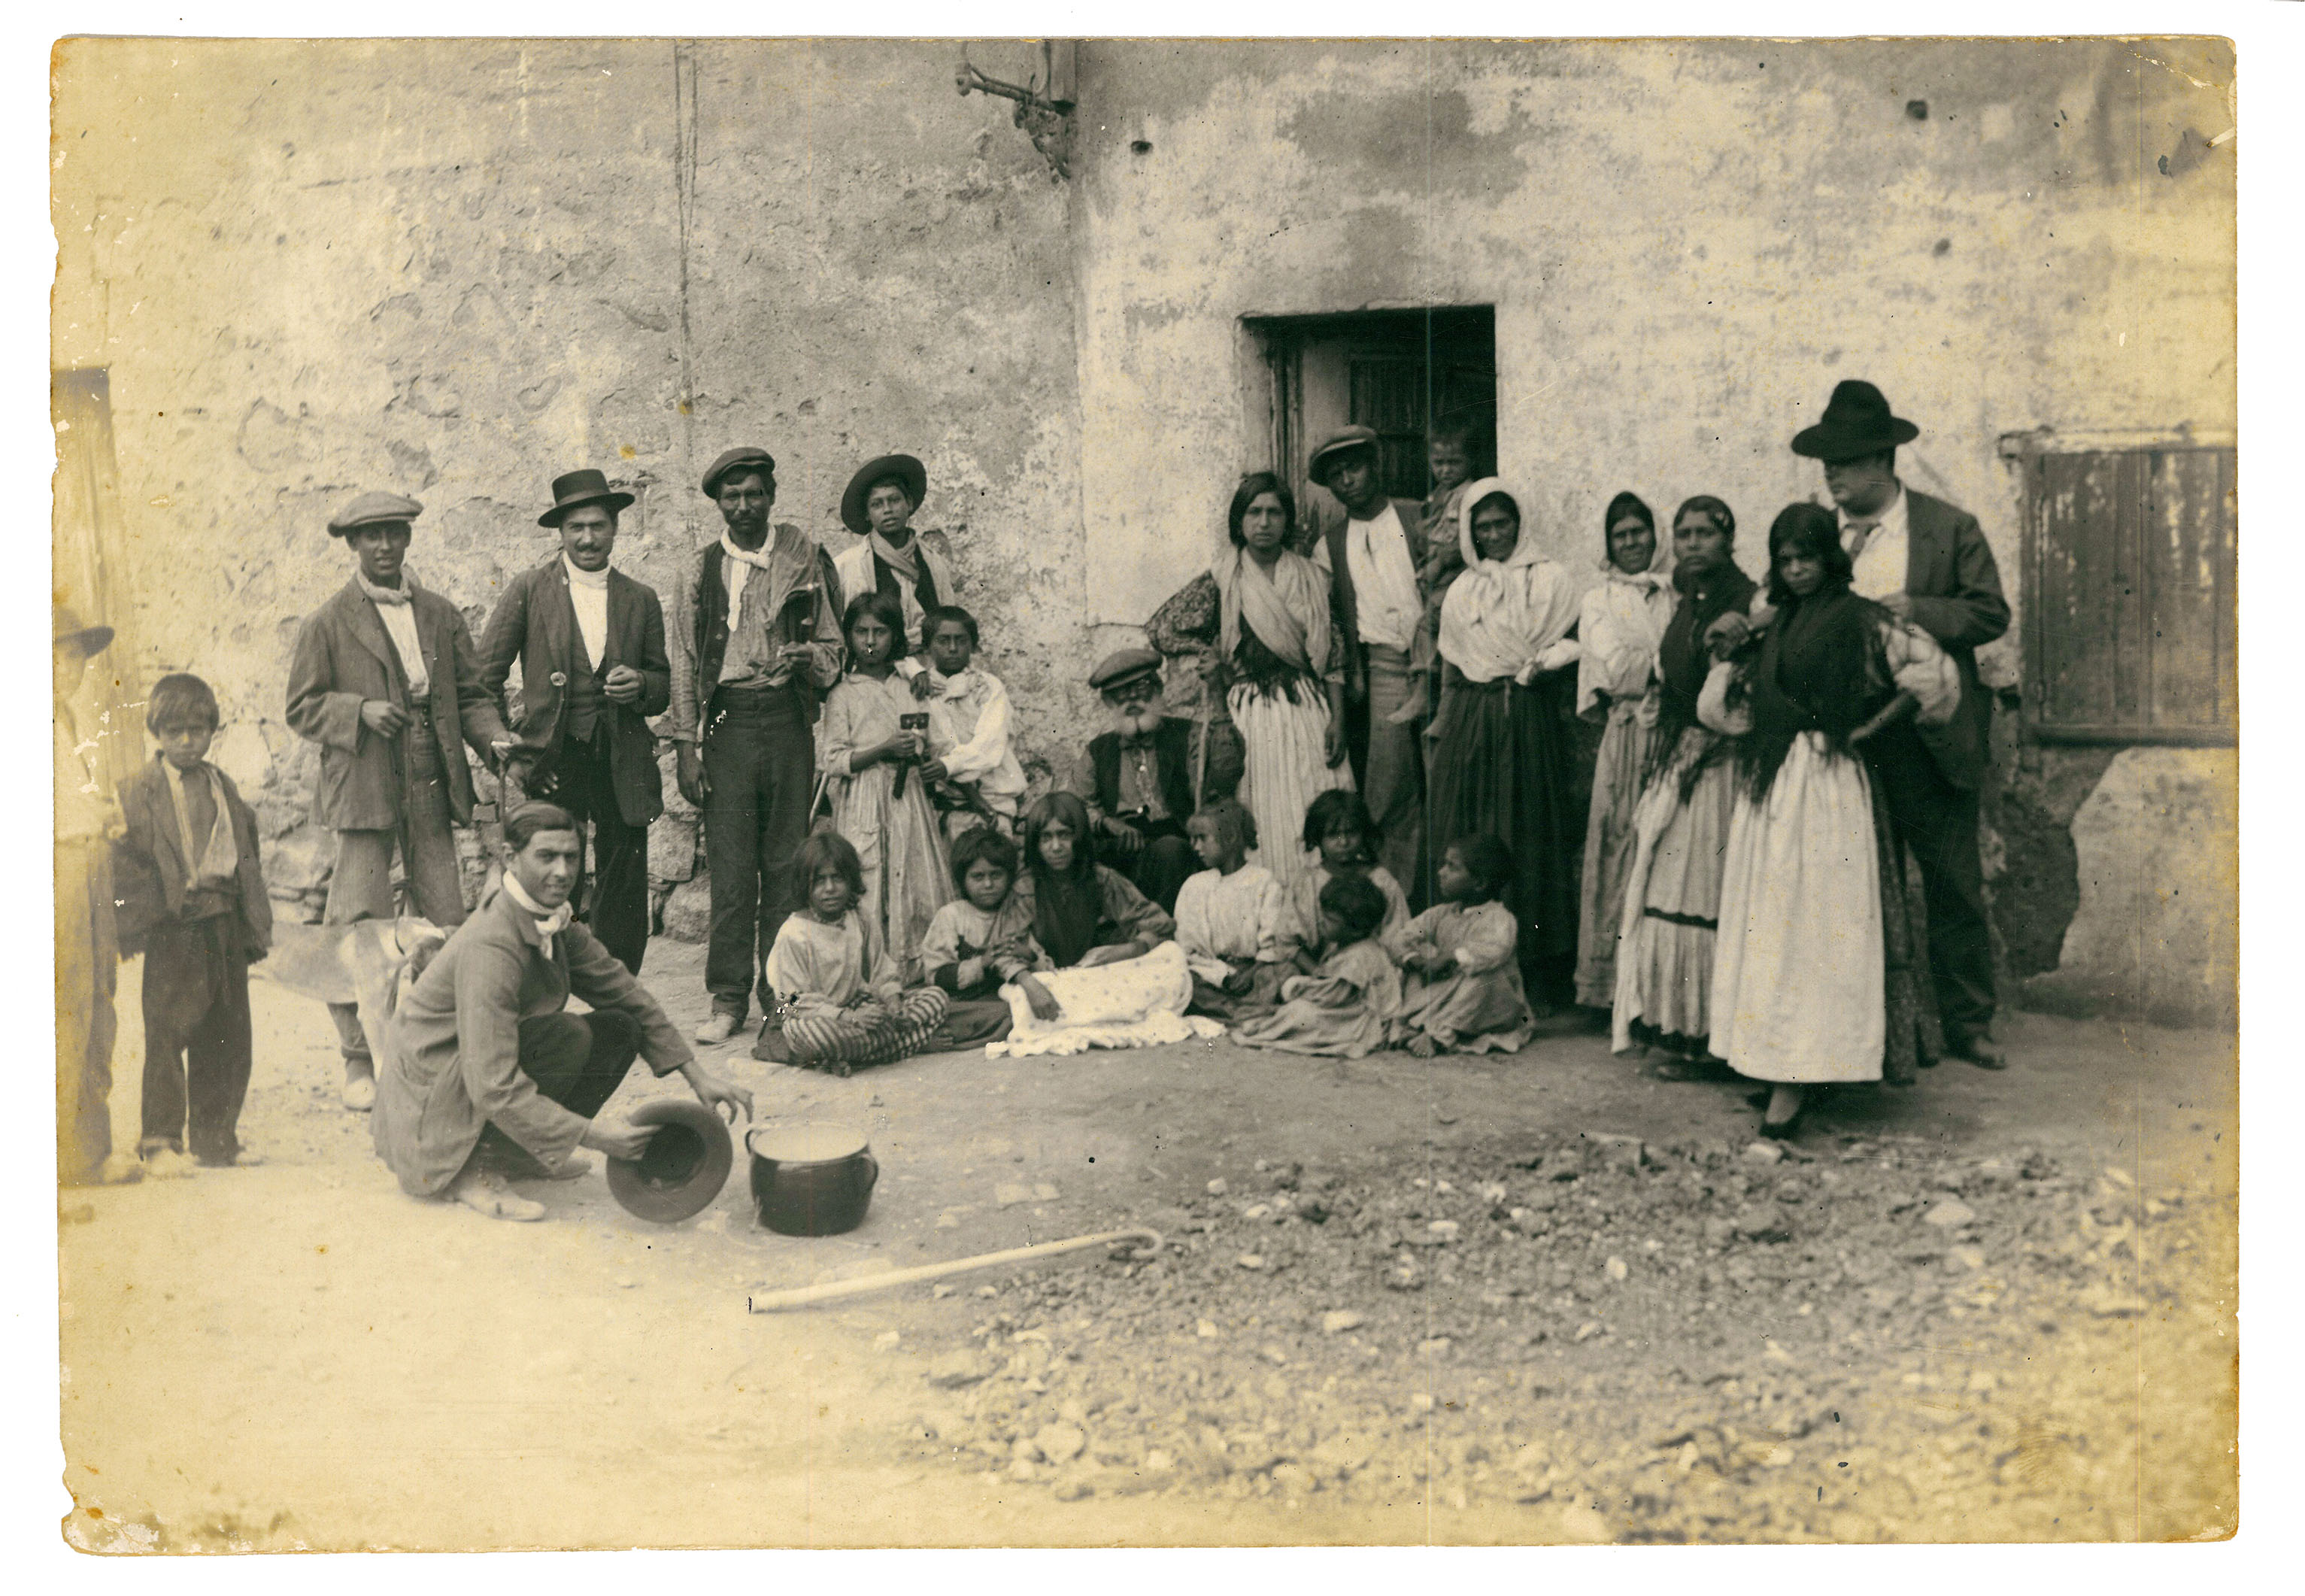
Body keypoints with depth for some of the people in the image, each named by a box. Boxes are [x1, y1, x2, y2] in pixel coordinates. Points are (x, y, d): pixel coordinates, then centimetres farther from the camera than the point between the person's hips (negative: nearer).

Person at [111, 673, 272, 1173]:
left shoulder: (225, 789, 14)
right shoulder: (136, 793, -2)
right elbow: (127, 865, -6)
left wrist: (257, 924, 12)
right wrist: (137, 925, -14)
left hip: (225, 926, 5)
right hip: (174, 929, -5)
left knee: (228, 1036, 9)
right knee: (167, 1034, -5)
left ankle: (216, 1140, 19)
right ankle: (160, 1142, 3)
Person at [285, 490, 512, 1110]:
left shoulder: (442, 616, 14)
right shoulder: (327, 624, 5)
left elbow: (470, 695, 16)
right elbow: (302, 708, 4)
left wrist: (494, 740, -3)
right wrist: (361, 711, -14)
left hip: (432, 791, 3)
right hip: (364, 793, -3)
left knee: (446, 930, 1)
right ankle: (360, 1061, 5)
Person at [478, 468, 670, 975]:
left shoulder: (641, 600, 12)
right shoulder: (529, 590, 3)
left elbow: (662, 687, 19)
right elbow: (484, 678, 5)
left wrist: (640, 685, -5)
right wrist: (509, 752, -1)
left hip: (624, 763, 3)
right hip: (554, 760, -2)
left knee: (625, 904, 2)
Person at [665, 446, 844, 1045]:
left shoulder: (804, 558, 8)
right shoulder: (702, 570, 10)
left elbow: (832, 645, 11)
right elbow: (685, 661, 9)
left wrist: (803, 657, -12)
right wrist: (686, 745, 2)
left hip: (789, 717, 0)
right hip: (729, 719, 0)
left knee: (786, 862, 2)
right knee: (730, 866, -3)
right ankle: (727, 1000, 3)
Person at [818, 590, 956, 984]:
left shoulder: (911, 686, 15)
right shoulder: (843, 693, 3)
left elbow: (938, 744, 17)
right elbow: (832, 760, -5)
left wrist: (939, 765, -6)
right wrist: (884, 750, -15)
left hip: (911, 801, 4)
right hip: (863, 805, -4)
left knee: (920, 885, -2)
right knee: (868, 890, -9)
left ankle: (915, 972, 4)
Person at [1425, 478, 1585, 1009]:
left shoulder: (1550, 581, 4)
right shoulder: (1460, 591, 15)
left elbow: (1571, 651, 1)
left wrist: (1542, 668, -17)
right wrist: (1443, 731, 16)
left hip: (1530, 722, -3)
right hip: (1471, 727, 3)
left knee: (1530, 838, -3)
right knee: (1467, 841, 0)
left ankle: (1537, 975, 1)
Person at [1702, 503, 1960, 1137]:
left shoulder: (1861, 620, -3)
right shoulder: (1772, 626, 15)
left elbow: (1933, 673, -9)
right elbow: (1722, 698, 27)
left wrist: (1870, 727, -6)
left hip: (1831, 785, -6)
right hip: (1768, 786, 7)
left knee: (1818, 921, -8)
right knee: (1767, 921, 5)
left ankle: (1796, 1076, -9)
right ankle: (1777, 1067, 11)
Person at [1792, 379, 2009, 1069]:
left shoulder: (1950, 529, -3)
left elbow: (1992, 615, -4)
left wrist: (1919, 610, -18)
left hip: (1928, 736, -3)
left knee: (1954, 883, 5)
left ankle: (1968, 1024, 17)